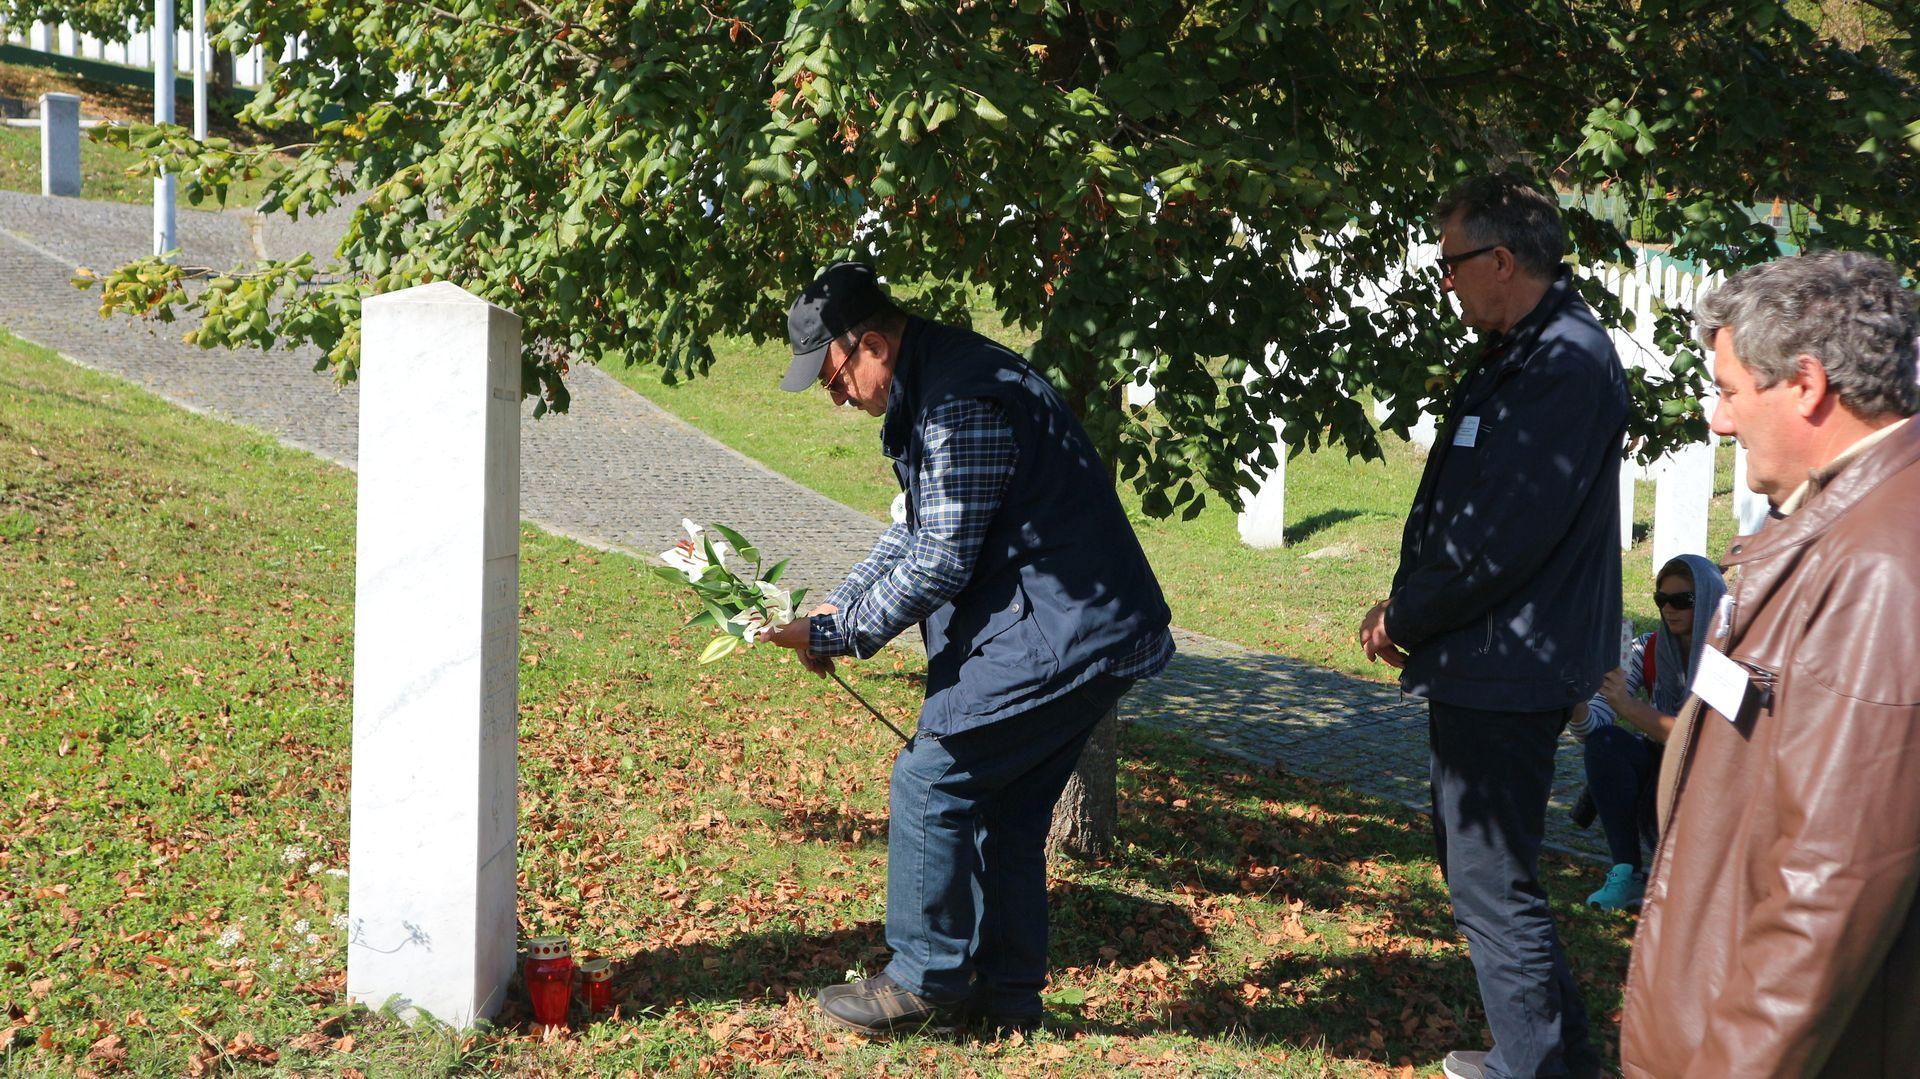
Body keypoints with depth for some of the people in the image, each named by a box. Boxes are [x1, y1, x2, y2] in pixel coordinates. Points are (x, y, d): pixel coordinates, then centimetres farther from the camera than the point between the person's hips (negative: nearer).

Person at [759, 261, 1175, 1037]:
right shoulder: (935, 387, 14)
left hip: (1054, 637, -11)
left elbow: (940, 562, -20)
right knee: (1007, 807, 16)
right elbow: (918, 531, 22)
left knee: (930, 784, -3)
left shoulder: (961, 404, -20)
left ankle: (924, 981, 8)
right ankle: (1006, 990, 25)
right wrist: (840, 605, 13)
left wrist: (836, 636, -11)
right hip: (1084, 631, 11)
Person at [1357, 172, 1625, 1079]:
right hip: (1485, 666, 11)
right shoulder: (1514, 357, 13)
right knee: (1469, 853, 21)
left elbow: (1500, 538, -24)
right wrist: (1408, 605, 5)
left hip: (1507, 673, -11)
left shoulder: (1566, 365, -20)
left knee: (1492, 882, -5)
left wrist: (1404, 618, -12)